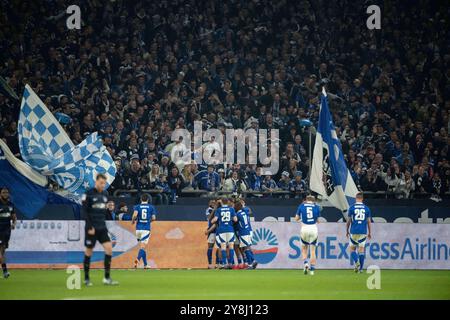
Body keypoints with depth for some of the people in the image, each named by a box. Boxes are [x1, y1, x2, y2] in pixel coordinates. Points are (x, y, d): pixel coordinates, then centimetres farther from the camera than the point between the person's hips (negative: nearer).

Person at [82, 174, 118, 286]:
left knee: (109, 248, -7)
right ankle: (86, 279, 14)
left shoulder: (105, 194, 10)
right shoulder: (88, 194, -8)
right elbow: (85, 212, -10)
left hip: (102, 227, 5)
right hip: (92, 228, -5)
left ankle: (107, 278, -4)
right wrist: (90, 227, -16)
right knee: (89, 252, 3)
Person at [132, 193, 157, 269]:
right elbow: (153, 218, 0)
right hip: (146, 229, -2)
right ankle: (137, 259, -35)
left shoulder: (137, 207, 4)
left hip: (138, 229, 2)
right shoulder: (151, 207, 5)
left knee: (142, 246, 16)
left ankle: (145, 264, 18)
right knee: (143, 246, -9)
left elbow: (135, 215, -13)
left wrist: (133, 221, 6)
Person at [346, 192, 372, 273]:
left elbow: (349, 221, 2)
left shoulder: (352, 208, -2)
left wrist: (347, 231, 15)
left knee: (352, 249, 10)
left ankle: (356, 262, -17)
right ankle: (360, 268, 4)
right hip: (363, 232, 2)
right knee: (361, 250, 6)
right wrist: (369, 233, 15)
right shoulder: (366, 208, 3)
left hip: (354, 232, -1)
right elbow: (369, 221, 7)